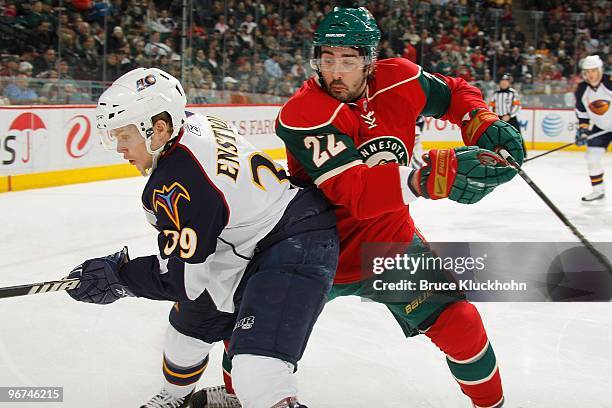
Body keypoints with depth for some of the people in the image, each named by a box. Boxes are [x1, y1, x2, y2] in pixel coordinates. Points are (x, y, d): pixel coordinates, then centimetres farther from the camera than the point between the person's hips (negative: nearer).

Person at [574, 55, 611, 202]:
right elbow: (582, 113, 4)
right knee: (592, 158, 1)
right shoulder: (581, 90, -5)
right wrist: (582, 131, -4)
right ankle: (598, 190, 15)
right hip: (600, 127, 6)